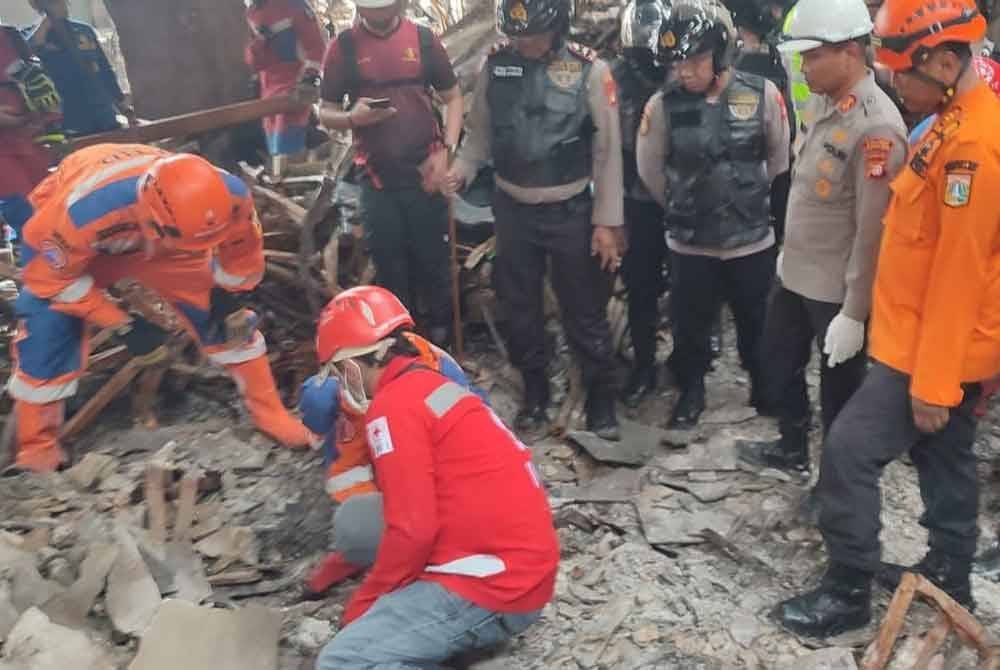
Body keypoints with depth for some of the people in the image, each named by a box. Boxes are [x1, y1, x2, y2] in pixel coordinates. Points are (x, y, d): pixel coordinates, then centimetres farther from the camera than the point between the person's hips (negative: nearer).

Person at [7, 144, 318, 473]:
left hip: (164, 241, 3)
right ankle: (37, 450, 5)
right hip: (76, 250, -2)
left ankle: (270, 412, 13)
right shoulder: (83, 211, -46)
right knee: (48, 333, -16)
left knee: (229, 322, -5)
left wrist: (227, 299, -5)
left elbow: (241, 254, -12)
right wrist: (124, 325, -25)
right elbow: (49, 274, -26)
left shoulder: (229, 196, -36)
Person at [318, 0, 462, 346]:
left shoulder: (423, 38, 1)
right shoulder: (343, 46, -1)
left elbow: (452, 97, 7)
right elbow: (326, 113, 4)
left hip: (425, 174, 0)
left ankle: (443, 336, 27)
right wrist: (352, 117, -19)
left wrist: (446, 151, -7)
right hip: (377, 181, 0)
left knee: (434, 262, 9)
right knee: (391, 270, 10)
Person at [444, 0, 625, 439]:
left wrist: (608, 221, -9)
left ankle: (601, 399, 20)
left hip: (570, 211, -3)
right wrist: (461, 169, -11)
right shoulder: (495, 65, -1)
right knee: (520, 307, 14)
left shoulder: (589, 69, -10)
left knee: (584, 311, 4)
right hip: (512, 209, 4)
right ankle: (534, 393, 31)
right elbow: (481, 132, 8)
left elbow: (607, 149, -7)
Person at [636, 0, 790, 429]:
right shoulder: (663, 104, -11)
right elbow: (649, 168, 2)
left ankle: (764, 388, 41)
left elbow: (779, 158, 4)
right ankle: (691, 392, 35)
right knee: (689, 325, 12)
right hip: (690, 244, 0)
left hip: (753, 240, 1)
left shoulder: (762, 94, -10)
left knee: (757, 325, 16)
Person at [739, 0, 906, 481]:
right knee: (779, 364, 23)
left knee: (840, 388, 10)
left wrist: (854, 312, -20)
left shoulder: (876, 126, -24)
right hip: (794, 272, 8)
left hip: (836, 289, -8)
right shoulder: (820, 102, 2)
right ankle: (792, 449, 46)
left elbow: (873, 230, -23)